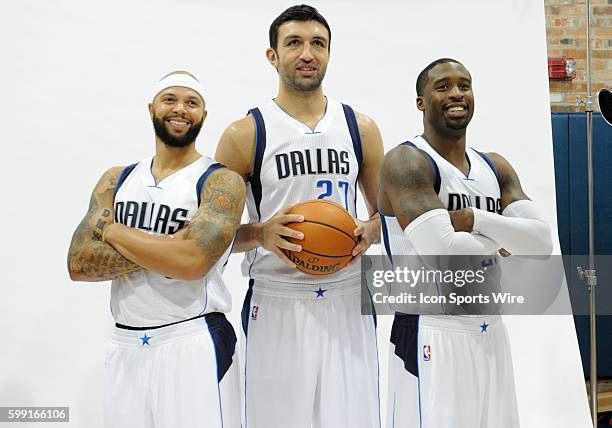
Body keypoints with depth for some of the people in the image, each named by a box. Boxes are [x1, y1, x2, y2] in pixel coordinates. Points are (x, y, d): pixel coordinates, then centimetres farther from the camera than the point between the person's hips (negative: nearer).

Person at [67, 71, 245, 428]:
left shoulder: (222, 181, -7)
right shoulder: (116, 180, 8)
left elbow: (192, 261, -22)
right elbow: (78, 263, -2)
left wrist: (113, 231, -9)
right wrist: (164, 250, -15)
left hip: (194, 345, -4)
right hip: (126, 347, 5)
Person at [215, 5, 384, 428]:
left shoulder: (361, 128, 6)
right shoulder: (245, 134, -3)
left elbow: (388, 212, 15)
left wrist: (370, 231, -7)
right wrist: (260, 234, -18)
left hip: (348, 301, 3)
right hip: (277, 304, -2)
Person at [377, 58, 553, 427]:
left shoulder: (495, 167, 11)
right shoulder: (406, 162, -12)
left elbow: (542, 241, 0)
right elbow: (439, 251, -24)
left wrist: (475, 220, -15)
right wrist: (499, 240, -6)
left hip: (491, 334, 7)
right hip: (433, 337, -7)